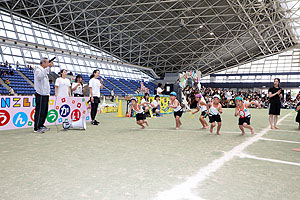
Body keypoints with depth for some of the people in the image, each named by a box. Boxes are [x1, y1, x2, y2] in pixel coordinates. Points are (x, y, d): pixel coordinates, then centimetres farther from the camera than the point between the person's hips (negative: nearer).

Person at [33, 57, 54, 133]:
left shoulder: (45, 70, 20)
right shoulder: (38, 70, -8)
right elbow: (40, 76, -32)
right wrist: (48, 67, -32)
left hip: (45, 94, 9)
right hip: (40, 94, -9)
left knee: (45, 111, 13)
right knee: (39, 111, -8)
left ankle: (41, 125, 23)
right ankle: (36, 128, -3)